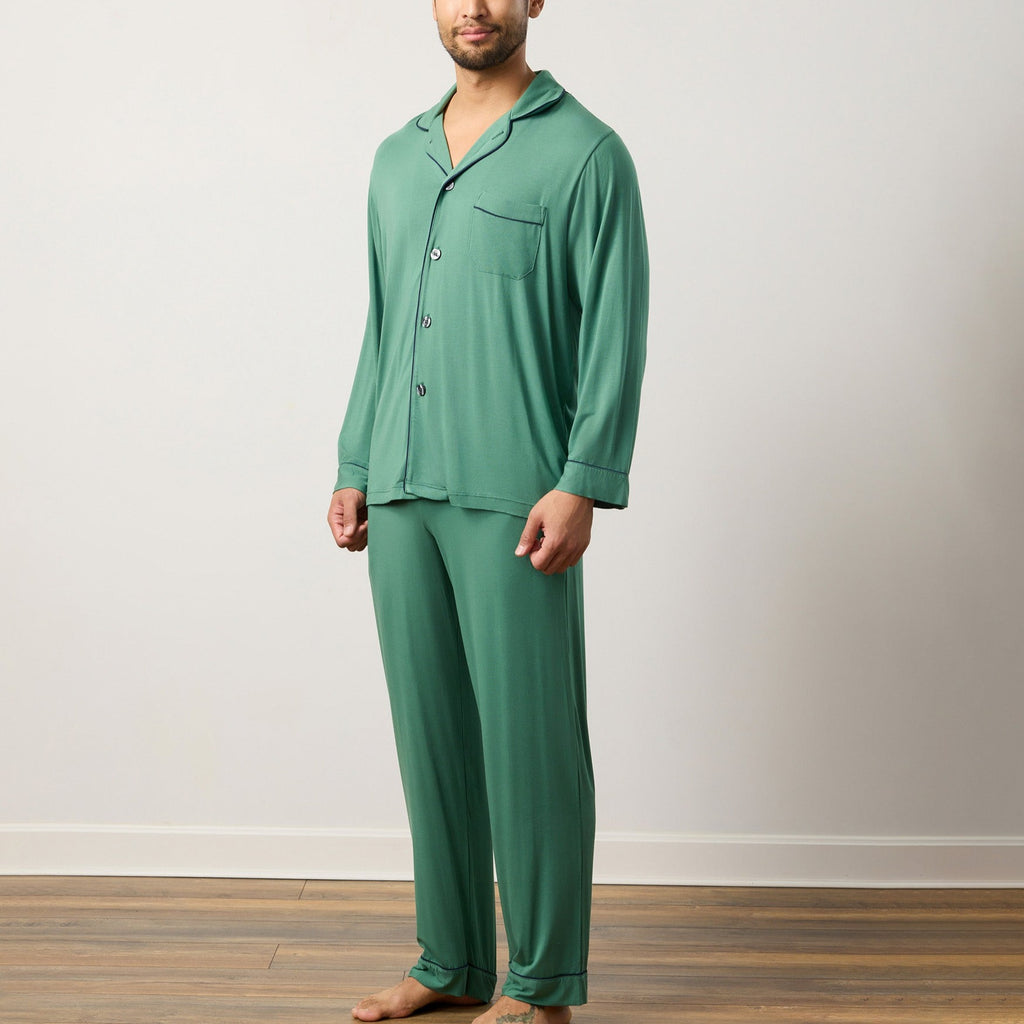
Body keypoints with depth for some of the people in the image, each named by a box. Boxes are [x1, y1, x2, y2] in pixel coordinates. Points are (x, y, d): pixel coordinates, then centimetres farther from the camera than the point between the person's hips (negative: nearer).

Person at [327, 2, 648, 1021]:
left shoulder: (585, 152, -2)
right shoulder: (397, 158, 17)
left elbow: (615, 332, -8)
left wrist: (582, 485, -15)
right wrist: (353, 469, 15)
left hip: (513, 497, -6)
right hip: (402, 492, 6)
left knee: (529, 741, -1)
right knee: (431, 732, 11)